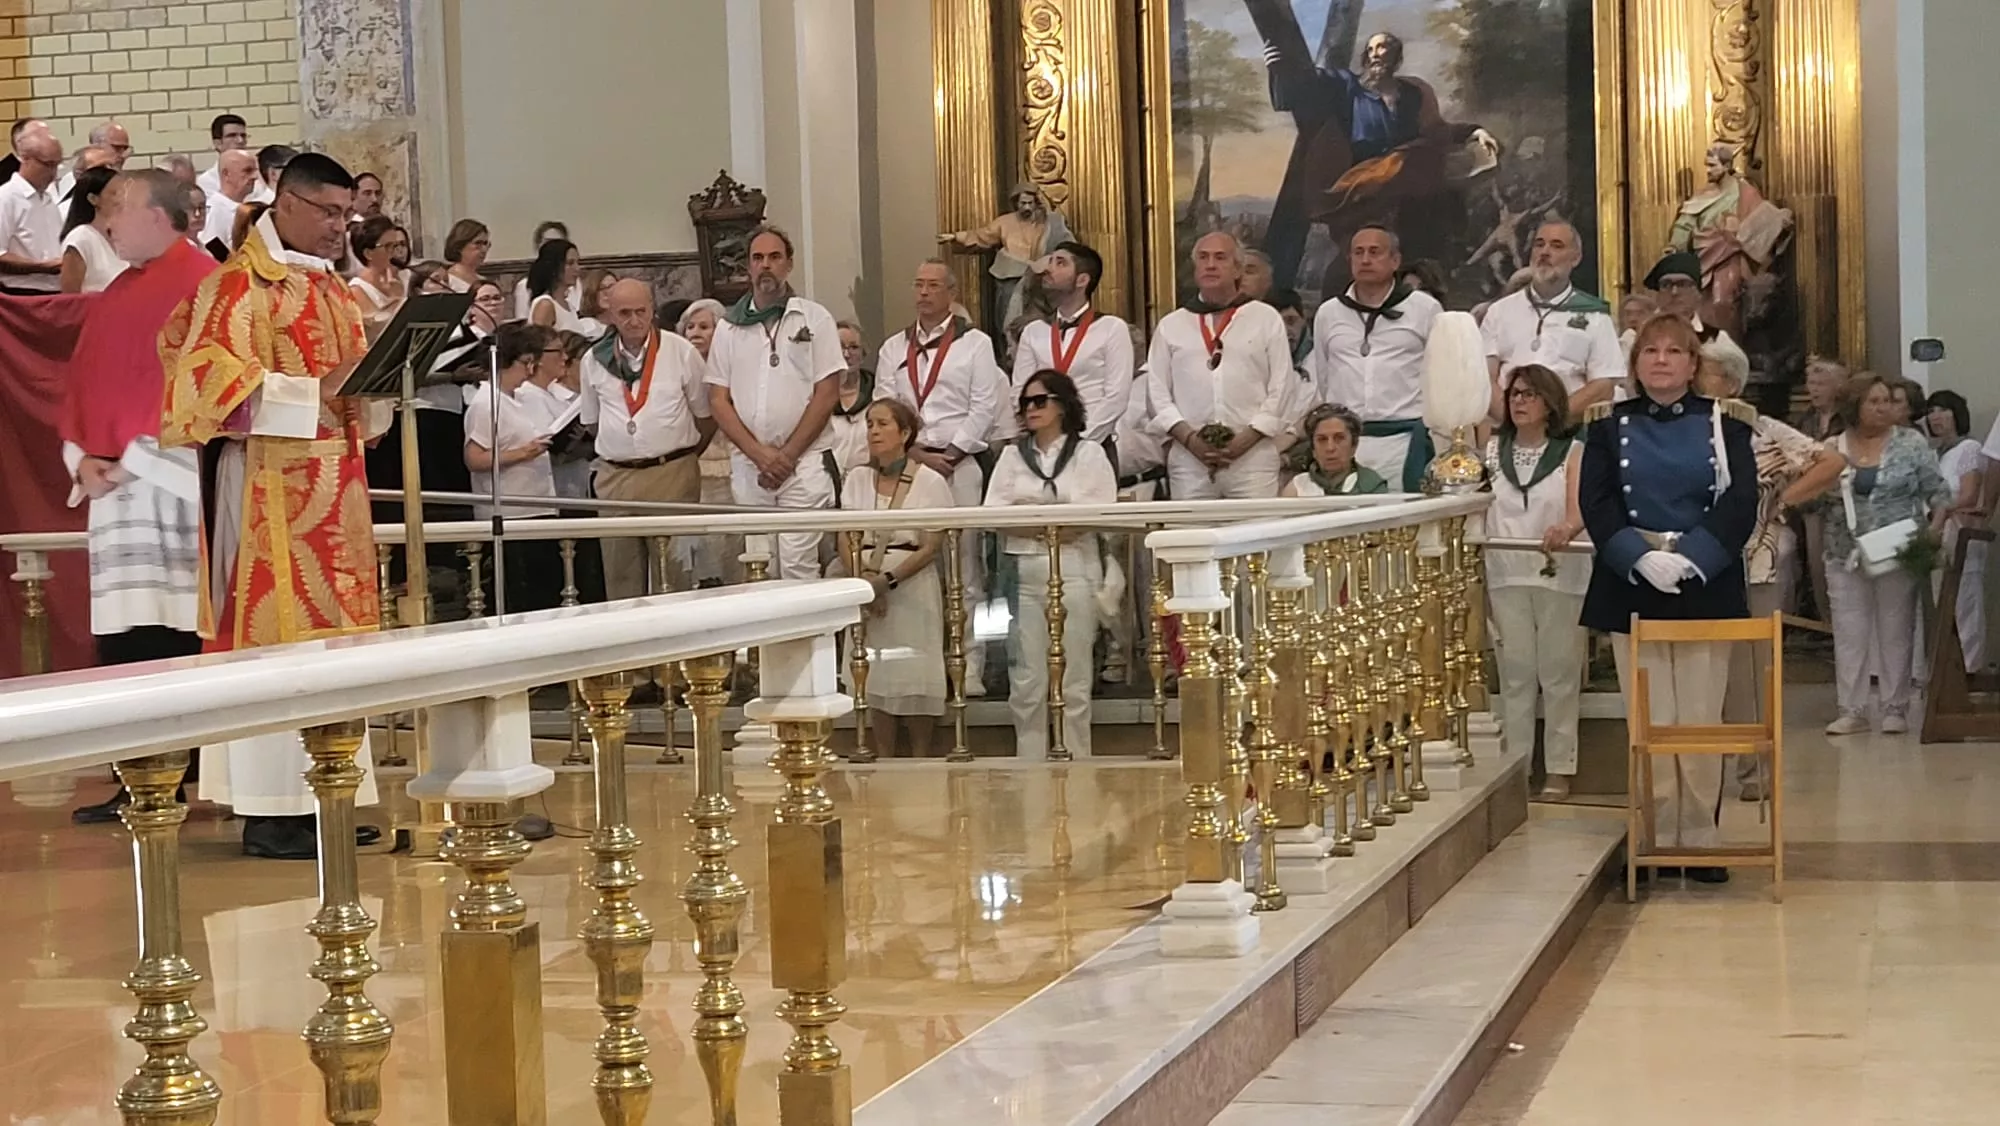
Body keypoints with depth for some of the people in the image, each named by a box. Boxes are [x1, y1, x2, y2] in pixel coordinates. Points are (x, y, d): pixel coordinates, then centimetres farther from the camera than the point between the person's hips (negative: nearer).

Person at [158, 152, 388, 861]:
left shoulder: (333, 290, 19)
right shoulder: (239, 283, -7)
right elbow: (210, 373, -18)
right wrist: (313, 393, -22)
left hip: (334, 485, 8)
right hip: (270, 485, -8)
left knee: (332, 634, 8)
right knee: (276, 631, -9)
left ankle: (321, 794, 13)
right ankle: (272, 810, -6)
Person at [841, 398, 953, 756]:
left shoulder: (930, 482, -2)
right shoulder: (857, 479, 9)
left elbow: (931, 547, -6)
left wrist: (888, 579, -16)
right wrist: (863, 580, -11)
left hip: (913, 587, -3)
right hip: (867, 589, 3)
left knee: (915, 679, -5)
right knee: (875, 679, 2)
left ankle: (920, 763, 4)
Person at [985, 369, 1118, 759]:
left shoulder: (1088, 453, 10)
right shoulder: (1013, 454, 18)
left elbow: (1100, 513, -5)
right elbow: (995, 512, 4)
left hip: (1073, 569, -3)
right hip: (1023, 570, 3)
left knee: (1073, 679, -2)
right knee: (1026, 681, 0)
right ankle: (1030, 763, 4)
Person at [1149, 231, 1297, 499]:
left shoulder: (1266, 319, 9)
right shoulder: (1170, 326, 14)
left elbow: (1282, 389, 3)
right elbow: (1157, 392, 9)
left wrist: (1244, 439, -8)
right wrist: (1189, 438, -6)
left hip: (1252, 455, -2)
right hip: (1188, 458, 2)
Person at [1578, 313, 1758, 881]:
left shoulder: (1724, 423, 6)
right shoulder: (1610, 425, 8)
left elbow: (1740, 501, -4)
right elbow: (1595, 502, -2)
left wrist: (1689, 558, -17)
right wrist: (1641, 557, -17)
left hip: (1705, 586, 0)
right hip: (1632, 587, 0)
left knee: (1701, 720, 1)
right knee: (1649, 723, 1)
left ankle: (1700, 840, 8)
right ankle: (1656, 840, 7)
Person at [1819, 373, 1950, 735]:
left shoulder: (1911, 443, 0)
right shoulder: (1832, 450, 5)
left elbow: (1938, 494, 1)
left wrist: (1935, 530, -14)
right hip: (1846, 556, 2)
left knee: (1896, 632, 3)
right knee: (1849, 634, 2)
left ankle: (1896, 709, 11)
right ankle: (1852, 710, 8)